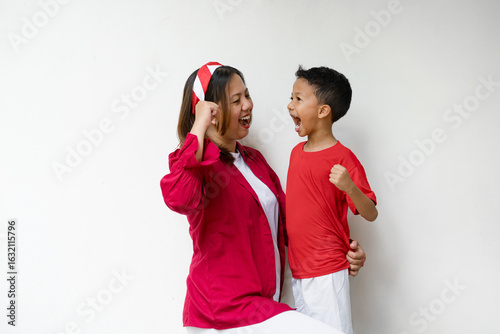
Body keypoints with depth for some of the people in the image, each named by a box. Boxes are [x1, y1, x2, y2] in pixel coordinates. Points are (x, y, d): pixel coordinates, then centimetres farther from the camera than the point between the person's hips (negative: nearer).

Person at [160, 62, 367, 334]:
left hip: (264, 301, 8)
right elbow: (179, 199, -35)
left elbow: (284, 218, 20)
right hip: (225, 311, -8)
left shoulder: (254, 159, 16)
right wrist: (199, 127, -27)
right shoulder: (196, 162, -10)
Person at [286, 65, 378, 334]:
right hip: (298, 271, 8)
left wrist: (348, 186, -33)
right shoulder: (297, 151, 8)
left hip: (327, 272, -7)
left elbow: (371, 214, -16)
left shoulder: (343, 158, -14)